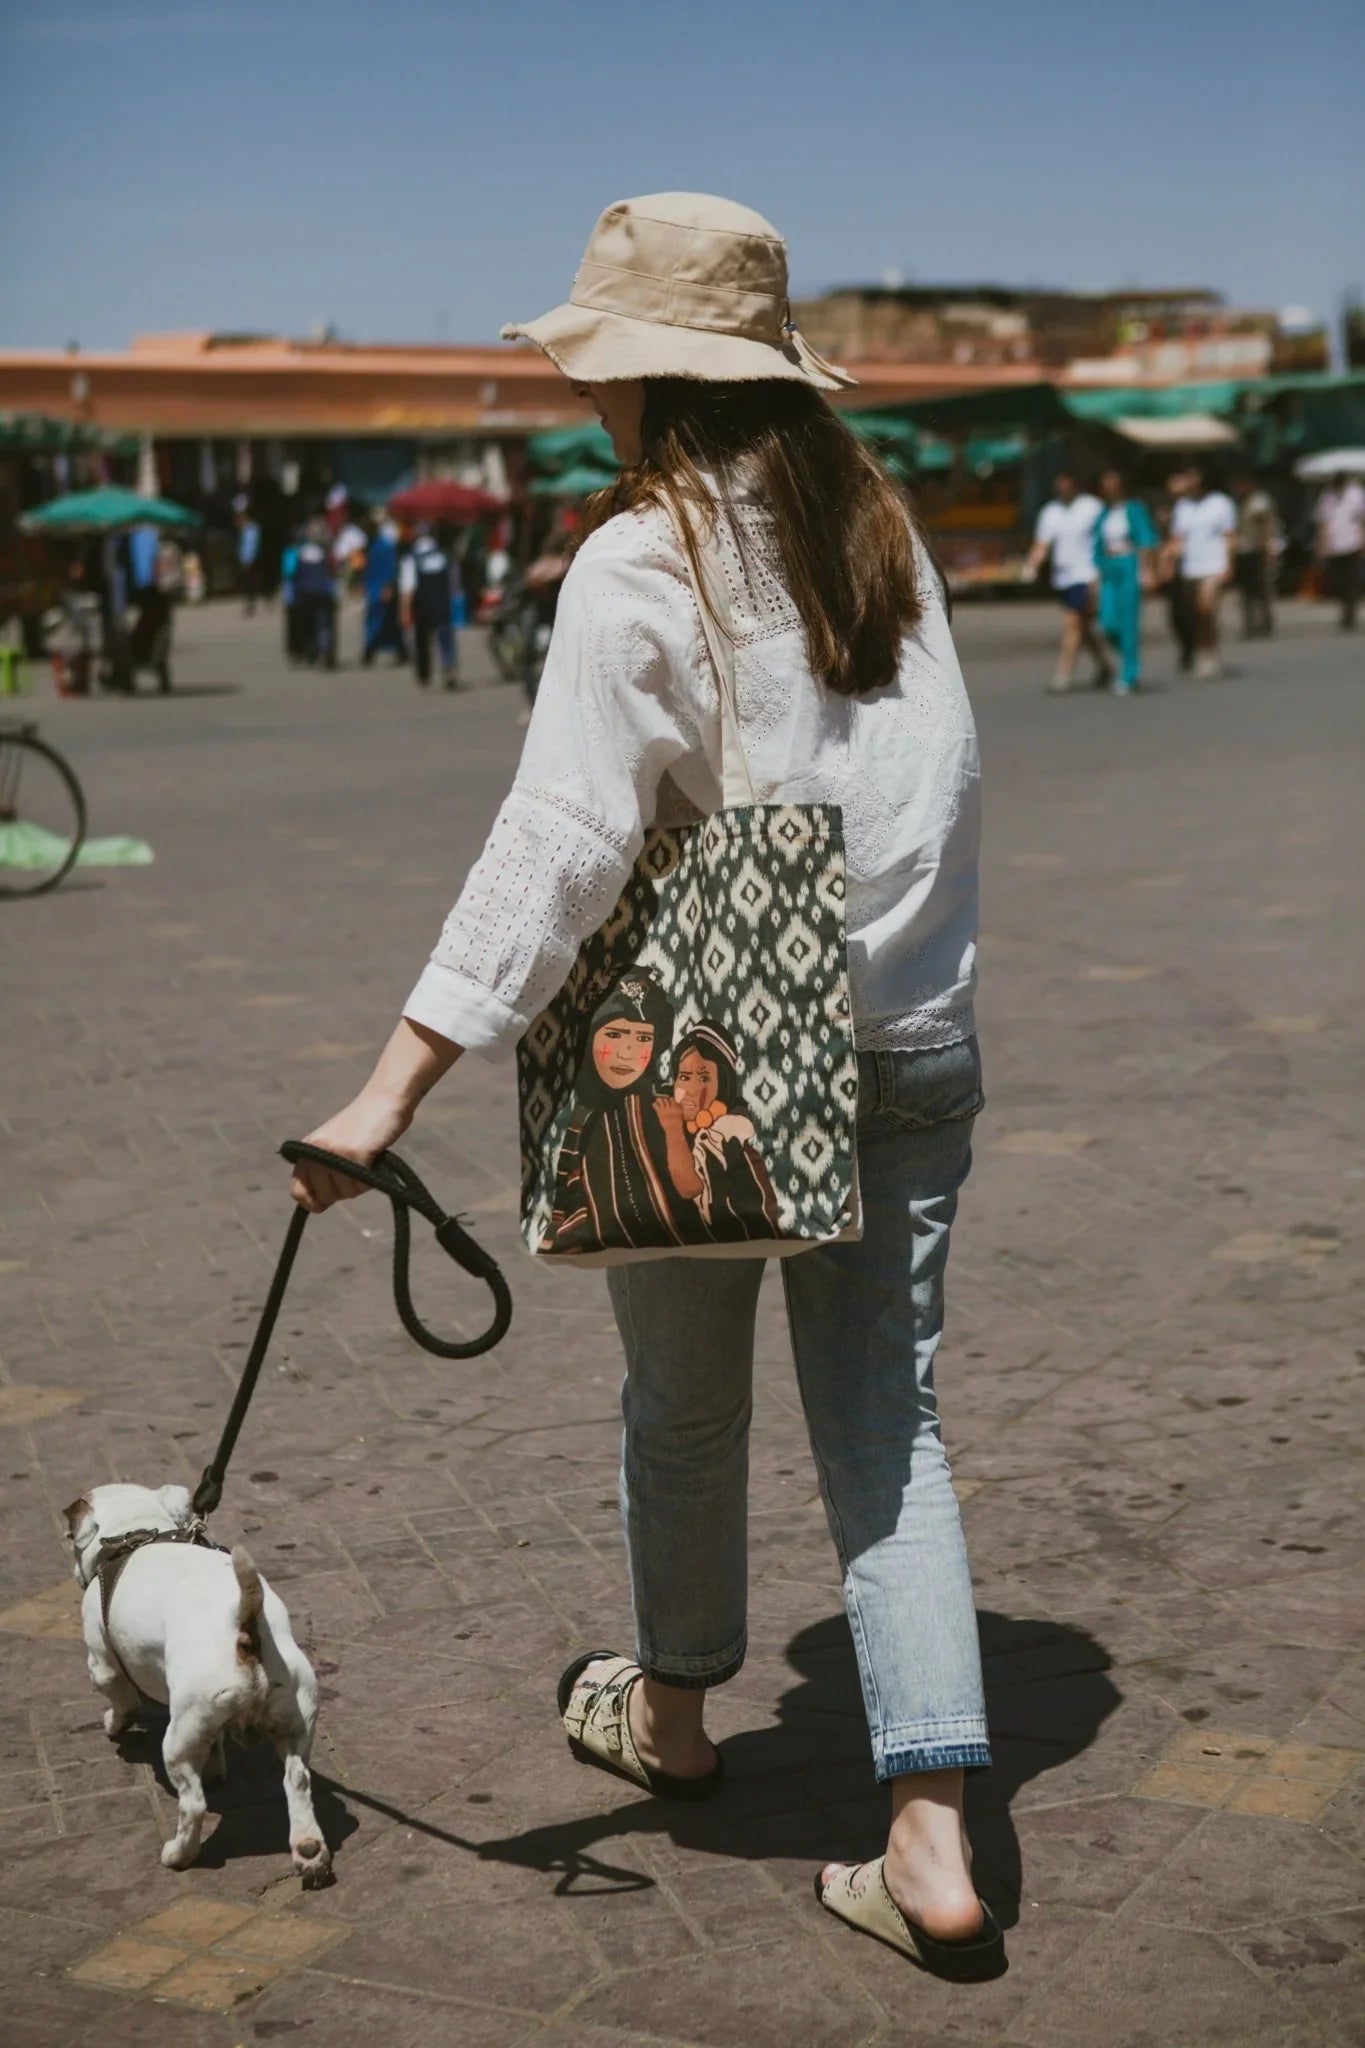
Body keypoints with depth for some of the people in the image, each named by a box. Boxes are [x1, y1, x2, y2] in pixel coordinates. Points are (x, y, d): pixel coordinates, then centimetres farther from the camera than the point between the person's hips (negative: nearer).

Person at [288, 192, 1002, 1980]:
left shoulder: (639, 564, -13)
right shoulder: (878, 519, 5)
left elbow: (558, 846, -22)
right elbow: (943, 778, 8)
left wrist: (399, 1081, -23)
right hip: (912, 1039, 5)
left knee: (686, 1401, 18)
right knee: (889, 1421, 8)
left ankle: (674, 1711, 41)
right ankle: (934, 1848, 4)